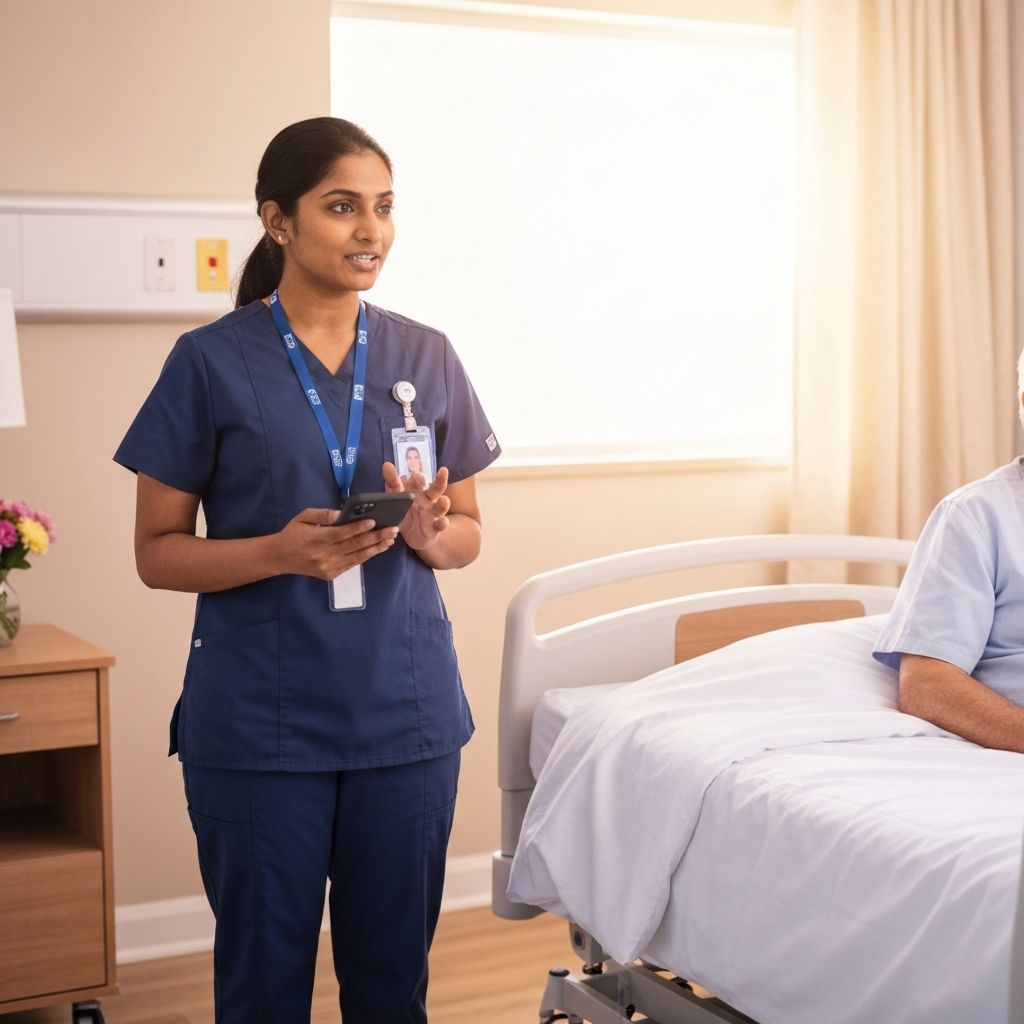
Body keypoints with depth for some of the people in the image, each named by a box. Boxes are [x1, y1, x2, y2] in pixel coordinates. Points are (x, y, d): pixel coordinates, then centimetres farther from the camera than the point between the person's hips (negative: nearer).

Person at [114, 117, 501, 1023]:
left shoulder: (427, 357, 6)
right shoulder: (212, 361, -4)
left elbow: (467, 537, 11)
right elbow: (157, 552, -3)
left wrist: (428, 534, -12)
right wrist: (280, 552, -20)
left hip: (406, 711, 3)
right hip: (259, 721, -3)